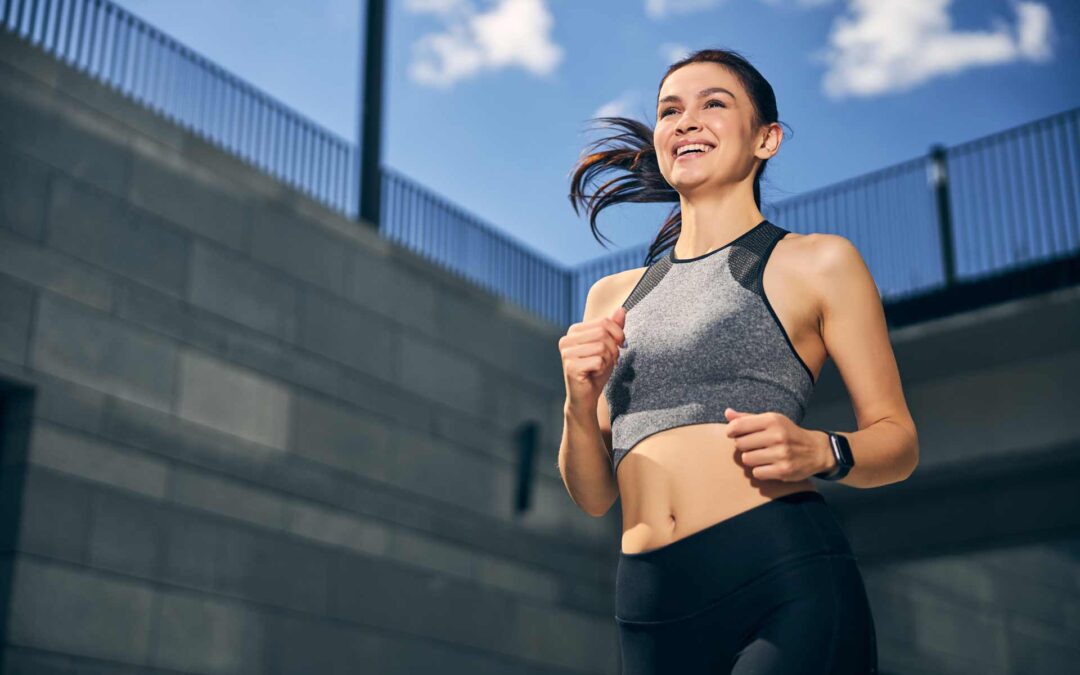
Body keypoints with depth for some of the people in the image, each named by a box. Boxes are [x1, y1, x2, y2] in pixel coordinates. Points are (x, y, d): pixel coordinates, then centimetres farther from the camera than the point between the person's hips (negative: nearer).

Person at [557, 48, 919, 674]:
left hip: (789, 588, -4)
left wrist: (819, 451, -15)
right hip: (652, 611, 4)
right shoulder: (612, 297, 17)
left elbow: (898, 440, 6)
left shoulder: (819, 262, 7)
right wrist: (580, 405, -3)